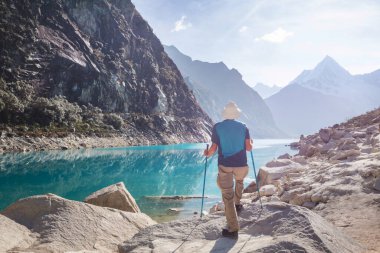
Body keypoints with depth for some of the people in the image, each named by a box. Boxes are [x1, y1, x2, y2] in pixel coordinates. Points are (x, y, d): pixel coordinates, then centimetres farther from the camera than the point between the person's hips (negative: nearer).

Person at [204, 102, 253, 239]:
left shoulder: (217, 127, -2)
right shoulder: (243, 127, 3)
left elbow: (214, 148, -4)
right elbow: (248, 147, 0)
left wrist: (207, 153, 17)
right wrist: (251, 143, 22)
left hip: (225, 165, -2)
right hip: (241, 165, 2)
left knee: (227, 196, 0)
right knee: (239, 180, 36)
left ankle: (233, 229, -2)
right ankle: (237, 204, 43)